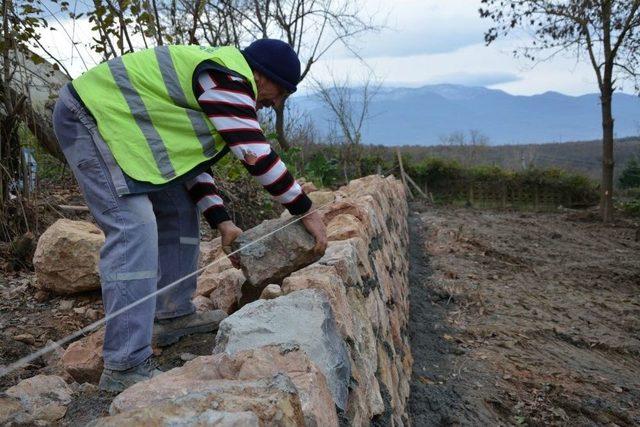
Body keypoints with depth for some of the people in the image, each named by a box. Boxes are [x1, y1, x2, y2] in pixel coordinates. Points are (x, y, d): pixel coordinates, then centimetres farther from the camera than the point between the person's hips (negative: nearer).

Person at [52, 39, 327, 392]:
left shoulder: (218, 85, 14)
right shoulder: (226, 78, -18)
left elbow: (193, 160, 13)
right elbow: (256, 155, -23)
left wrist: (220, 220, 5)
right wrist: (306, 212, -15)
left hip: (115, 121, 11)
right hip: (91, 115, -11)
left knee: (178, 211, 11)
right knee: (133, 229, -22)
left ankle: (173, 314, 17)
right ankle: (126, 366, -20)